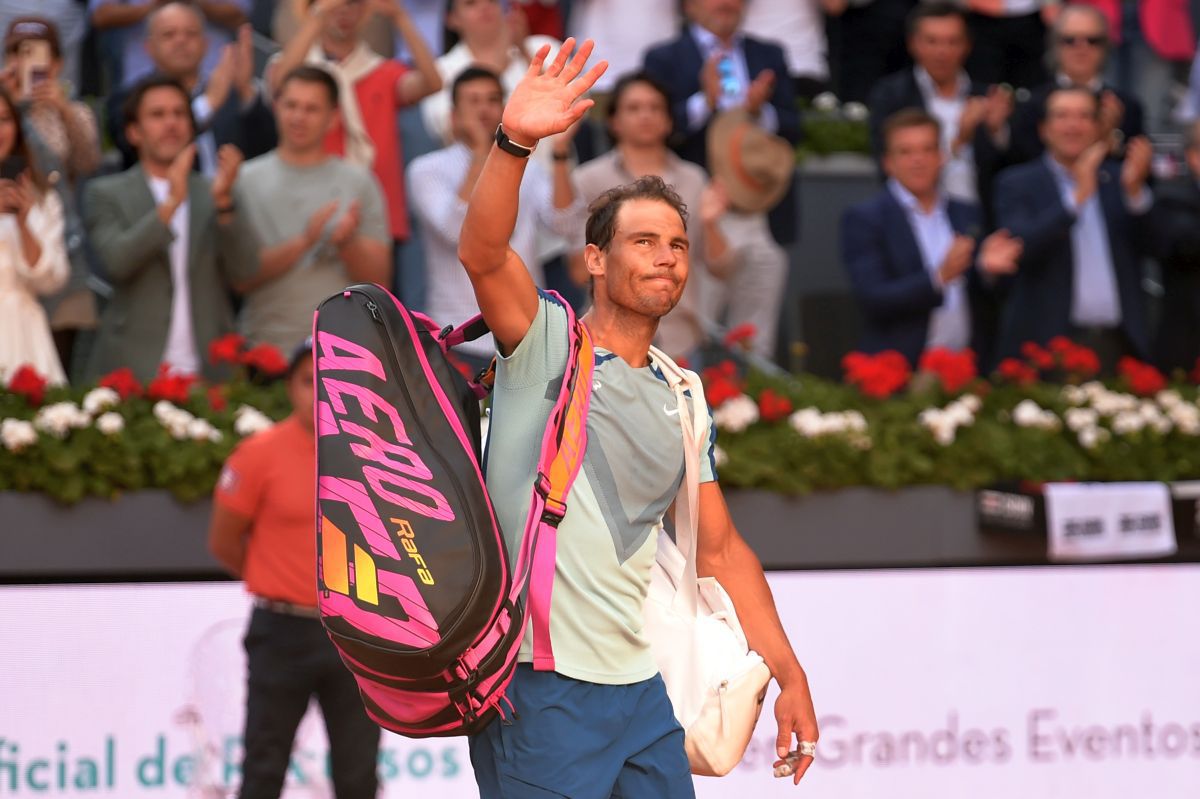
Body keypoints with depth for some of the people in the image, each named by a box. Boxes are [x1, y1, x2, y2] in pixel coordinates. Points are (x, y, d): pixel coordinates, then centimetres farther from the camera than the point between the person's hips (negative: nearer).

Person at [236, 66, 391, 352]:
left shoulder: (359, 181, 8)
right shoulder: (247, 181, 5)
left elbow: (379, 280, 5)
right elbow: (240, 278, -3)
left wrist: (347, 243, -14)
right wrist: (303, 242, -15)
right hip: (267, 347, -1)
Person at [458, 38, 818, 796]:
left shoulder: (679, 399, 16)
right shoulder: (547, 339, -1)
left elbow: (720, 548, 20)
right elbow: (483, 254, -21)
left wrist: (790, 675, 14)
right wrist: (514, 143, -37)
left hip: (642, 688, 6)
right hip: (539, 685, -6)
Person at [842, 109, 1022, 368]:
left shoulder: (967, 215, 12)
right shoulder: (864, 219, -2)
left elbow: (980, 298, 14)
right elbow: (873, 301, -12)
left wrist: (987, 268, -7)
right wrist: (940, 276, -23)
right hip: (901, 373, -4)